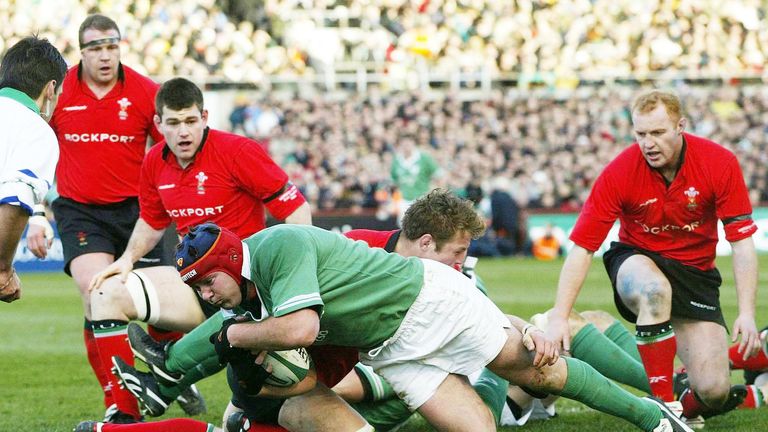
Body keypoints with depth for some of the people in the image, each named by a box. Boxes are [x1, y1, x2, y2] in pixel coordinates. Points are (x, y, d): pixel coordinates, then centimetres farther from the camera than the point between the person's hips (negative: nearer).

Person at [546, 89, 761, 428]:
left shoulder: (720, 163, -16)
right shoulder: (619, 173, -18)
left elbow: (742, 243, -13)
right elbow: (582, 248, -16)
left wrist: (747, 314, -22)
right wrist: (559, 317, -26)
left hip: (695, 272, 1)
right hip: (636, 261, -1)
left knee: (713, 391, -16)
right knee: (654, 289, -41)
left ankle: (689, 408, 23)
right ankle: (665, 406, -28)